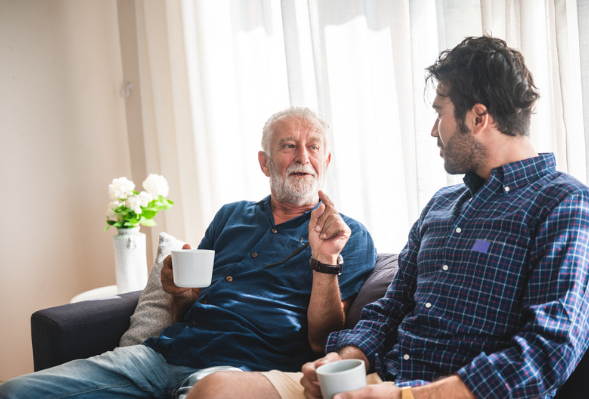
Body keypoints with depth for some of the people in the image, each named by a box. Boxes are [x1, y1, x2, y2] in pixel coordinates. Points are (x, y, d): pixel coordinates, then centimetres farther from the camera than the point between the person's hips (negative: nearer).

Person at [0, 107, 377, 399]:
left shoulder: (350, 237, 7)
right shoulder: (231, 216, 23)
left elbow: (322, 342, -3)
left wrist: (325, 260, -15)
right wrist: (180, 293, 2)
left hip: (238, 368, -4)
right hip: (165, 352, 5)